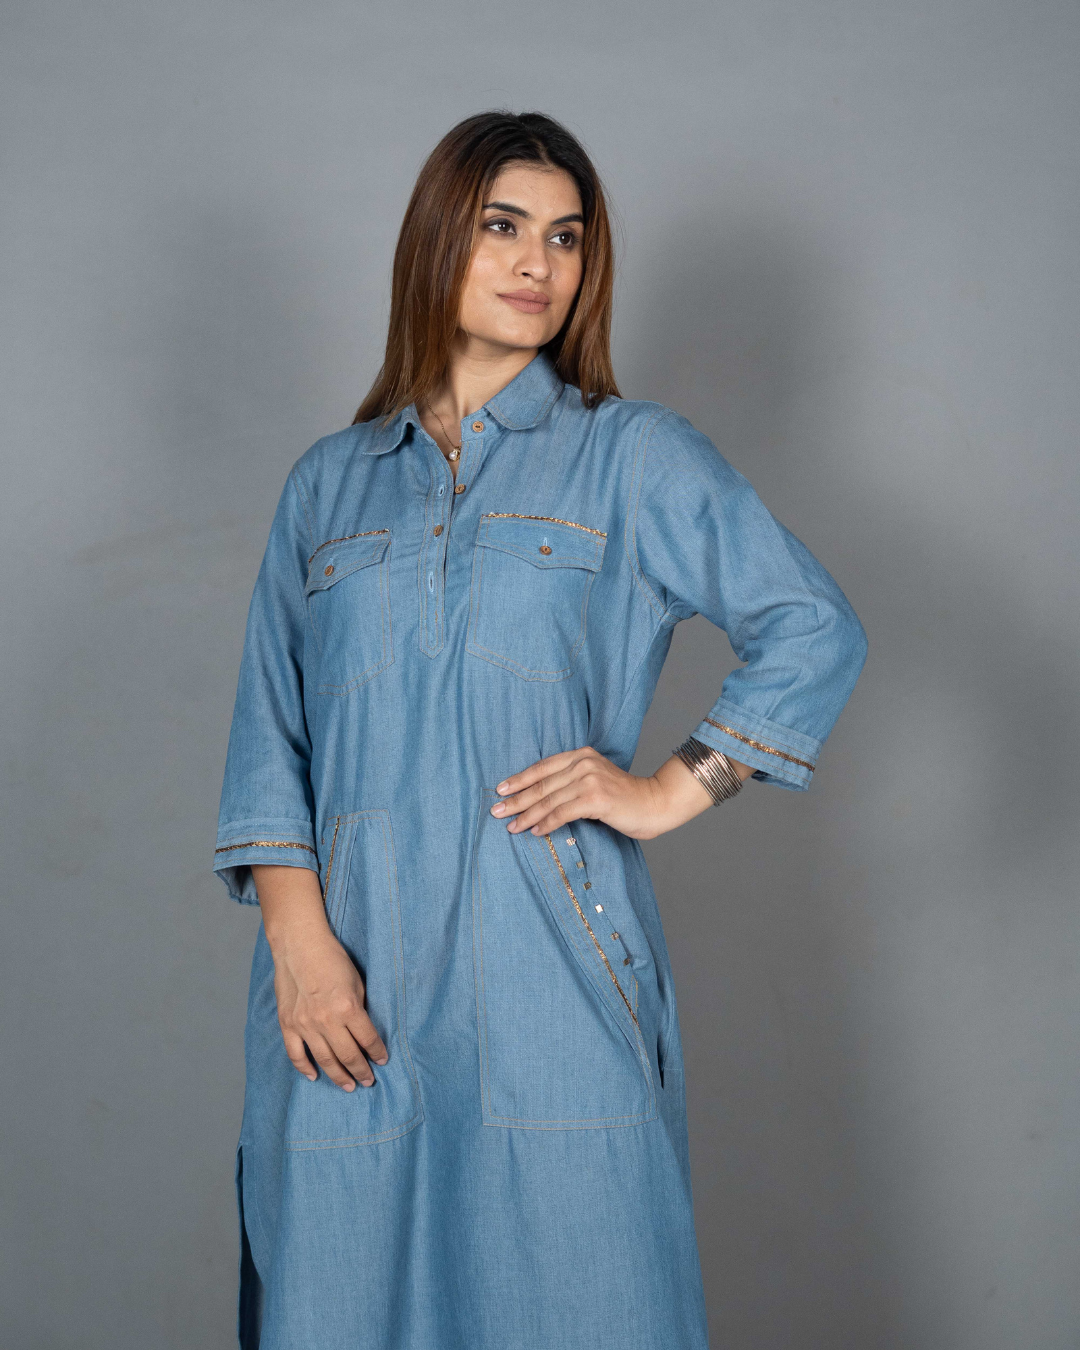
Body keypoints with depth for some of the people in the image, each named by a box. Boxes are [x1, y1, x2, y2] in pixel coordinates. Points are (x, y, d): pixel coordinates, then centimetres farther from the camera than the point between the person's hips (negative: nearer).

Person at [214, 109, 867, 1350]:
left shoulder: (632, 457, 7)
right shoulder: (329, 482, 13)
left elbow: (815, 630, 2)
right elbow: (268, 734, 8)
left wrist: (669, 793, -5)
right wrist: (297, 937, -6)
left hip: (555, 965, -2)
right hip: (352, 967, 2)